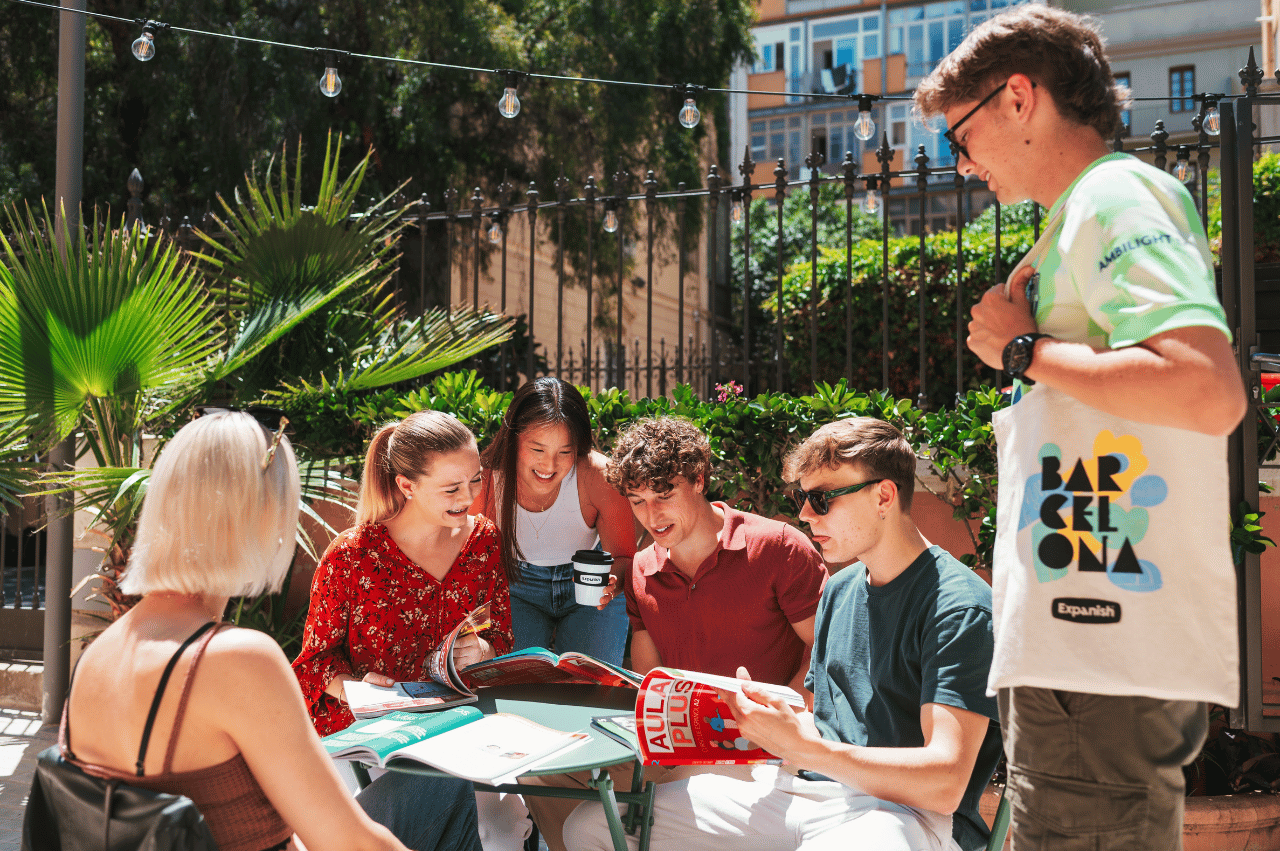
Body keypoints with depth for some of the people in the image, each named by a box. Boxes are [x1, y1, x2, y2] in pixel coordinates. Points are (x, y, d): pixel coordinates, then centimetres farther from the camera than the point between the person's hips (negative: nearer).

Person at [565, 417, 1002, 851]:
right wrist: (758, 719, 0)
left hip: (907, 809, -7)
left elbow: (945, 783, -21)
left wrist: (805, 748, -26)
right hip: (810, 786, 8)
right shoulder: (839, 590, 15)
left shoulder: (958, 604, -12)